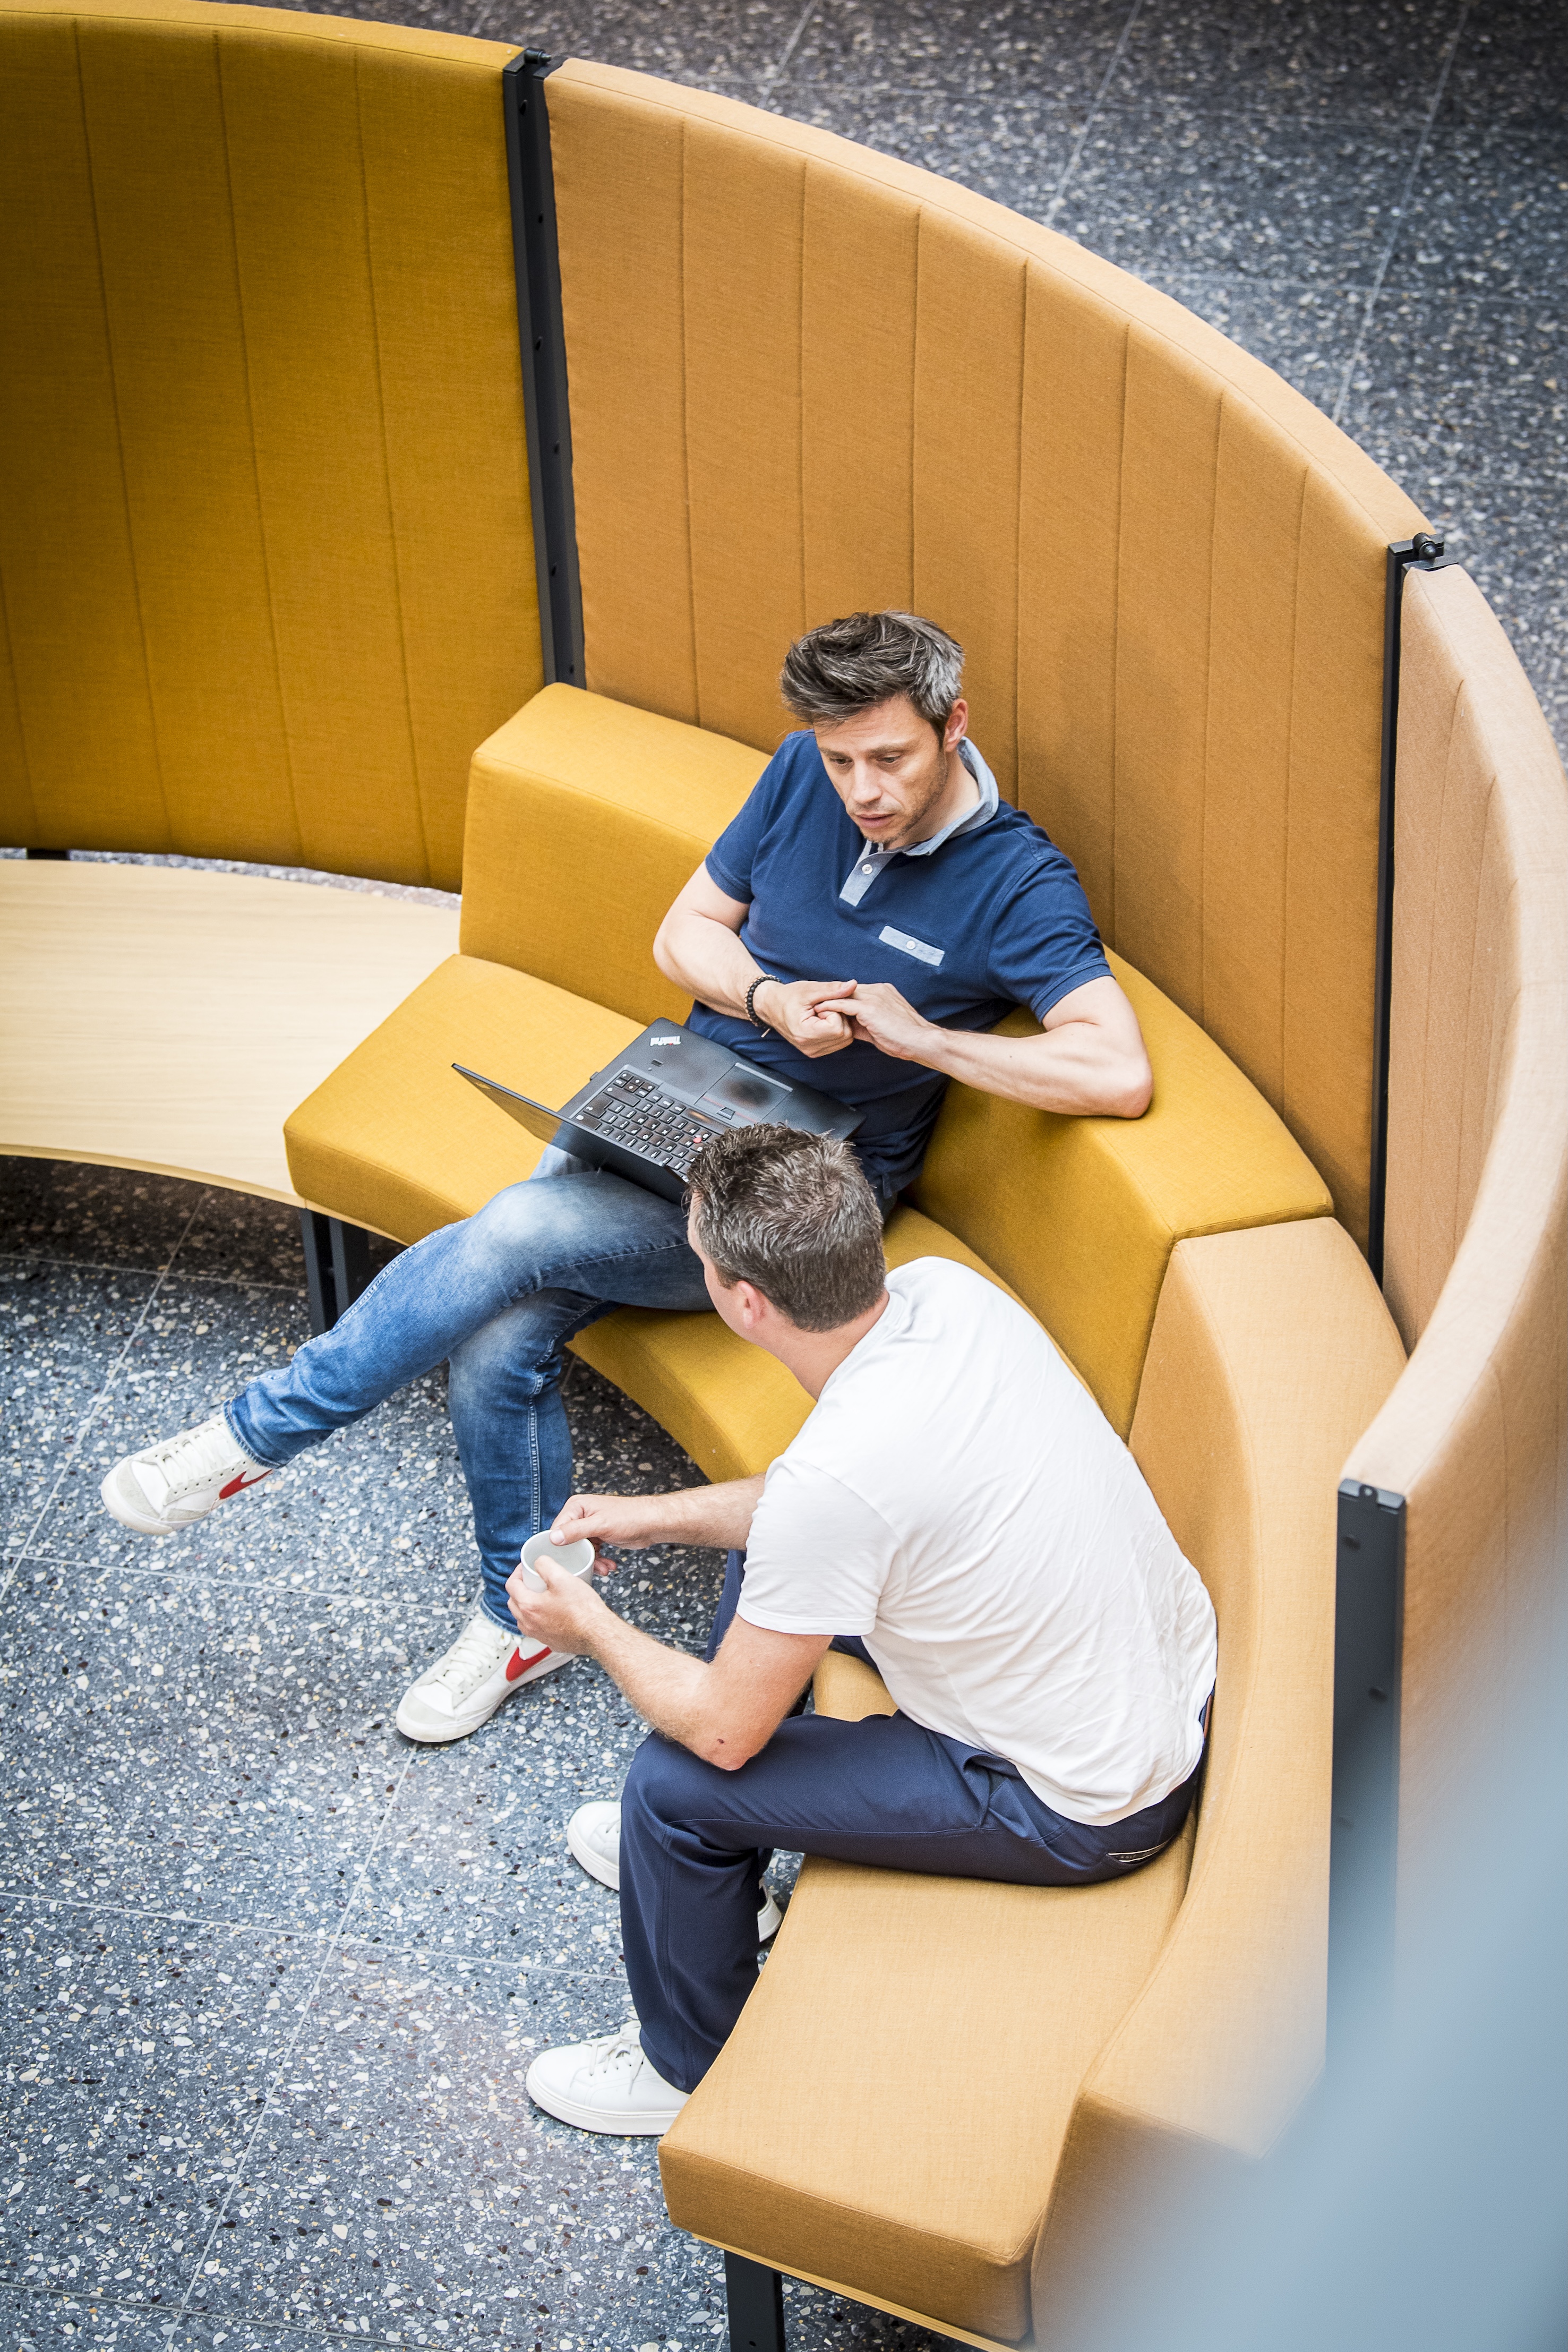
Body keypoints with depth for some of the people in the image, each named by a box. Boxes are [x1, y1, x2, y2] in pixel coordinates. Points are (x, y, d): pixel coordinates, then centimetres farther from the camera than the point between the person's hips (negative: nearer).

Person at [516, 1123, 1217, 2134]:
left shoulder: (832, 1481, -34)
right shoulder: (947, 1289, -10)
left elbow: (722, 1730, -18)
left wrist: (589, 1625, -2)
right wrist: (657, 1515, 12)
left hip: (1088, 1813, -8)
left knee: (675, 1781, -4)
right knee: (765, 1555, 20)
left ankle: (690, 2069, 23)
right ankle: (700, 1852, 43)